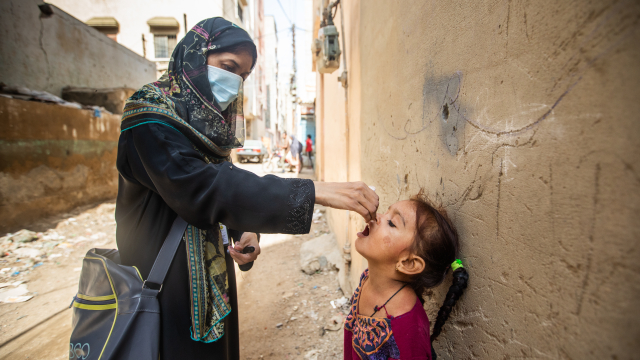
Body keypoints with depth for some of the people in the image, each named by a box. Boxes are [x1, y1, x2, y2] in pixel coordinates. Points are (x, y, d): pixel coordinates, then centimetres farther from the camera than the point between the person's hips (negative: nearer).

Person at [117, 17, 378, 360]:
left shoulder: (210, 122, 6)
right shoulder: (150, 119, -17)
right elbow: (201, 186, -31)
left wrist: (245, 231, -13)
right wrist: (316, 192, -36)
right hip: (167, 279, -6)